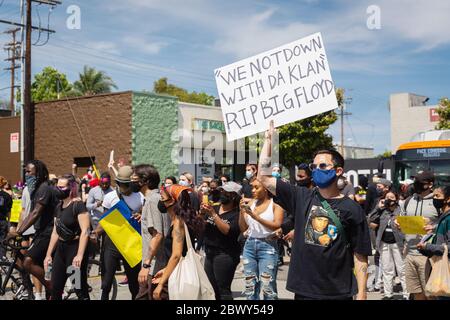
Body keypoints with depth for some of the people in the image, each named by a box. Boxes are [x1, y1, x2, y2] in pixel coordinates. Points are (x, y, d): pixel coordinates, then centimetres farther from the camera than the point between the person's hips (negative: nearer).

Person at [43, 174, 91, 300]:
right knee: (55, 289, 9)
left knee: (80, 288, -3)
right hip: (61, 248, 8)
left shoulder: (78, 205, -13)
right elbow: (55, 232, 16)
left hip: (75, 247, -8)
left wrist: (79, 255, -26)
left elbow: (85, 231, -20)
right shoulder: (59, 207, 11)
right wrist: (48, 254, 15)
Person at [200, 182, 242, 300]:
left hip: (225, 254, -7)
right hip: (210, 253, 7)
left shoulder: (236, 214, -7)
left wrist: (213, 214, -21)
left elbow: (227, 230, -21)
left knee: (223, 290, -9)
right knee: (213, 290, 11)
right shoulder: (214, 208, 12)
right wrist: (201, 213, -10)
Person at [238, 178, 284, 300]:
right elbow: (243, 228, 11)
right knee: (250, 287, 9)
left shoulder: (275, 204, -3)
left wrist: (256, 216, -21)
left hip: (267, 246, -5)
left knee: (267, 288, -10)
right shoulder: (251, 204, 11)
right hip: (250, 245, 6)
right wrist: (242, 211, -4)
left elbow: (277, 225, -18)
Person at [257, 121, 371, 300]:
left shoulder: (351, 209, -1)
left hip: (339, 292, -2)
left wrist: (361, 294, -6)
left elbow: (360, 255, -1)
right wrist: (268, 139, 4)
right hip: (304, 290, 3)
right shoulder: (302, 198, 6)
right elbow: (264, 177, 4)